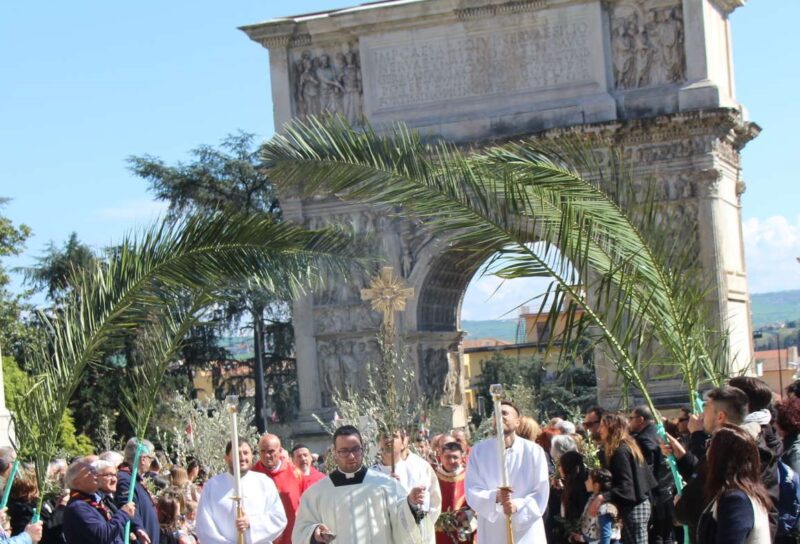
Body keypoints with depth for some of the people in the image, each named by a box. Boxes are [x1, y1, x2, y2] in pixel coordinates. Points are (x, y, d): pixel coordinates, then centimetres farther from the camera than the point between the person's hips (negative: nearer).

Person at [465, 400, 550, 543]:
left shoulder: (534, 451, 0)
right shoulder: (479, 451, 3)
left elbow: (541, 493, -1)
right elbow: (472, 491, -2)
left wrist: (518, 506, -20)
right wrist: (495, 497, -23)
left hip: (527, 532, -1)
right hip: (492, 532, 1)